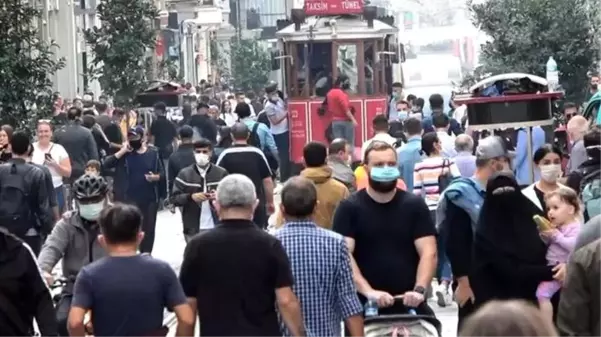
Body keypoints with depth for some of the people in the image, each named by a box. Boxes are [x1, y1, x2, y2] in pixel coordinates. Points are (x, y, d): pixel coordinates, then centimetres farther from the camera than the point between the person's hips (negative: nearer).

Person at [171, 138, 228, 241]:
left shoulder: (221, 173, 4)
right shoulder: (184, 174, 2)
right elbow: (174, 198, -1)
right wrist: (191, 197, -19)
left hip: (217, 227, 0)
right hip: (193, 229, 0)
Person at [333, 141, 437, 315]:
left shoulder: (414, 205, 6)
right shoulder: (349, 208, 0)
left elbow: (428, 252, -1)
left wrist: (419, 289, -18)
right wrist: (368, 291, -24)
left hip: (409, 306, 2)